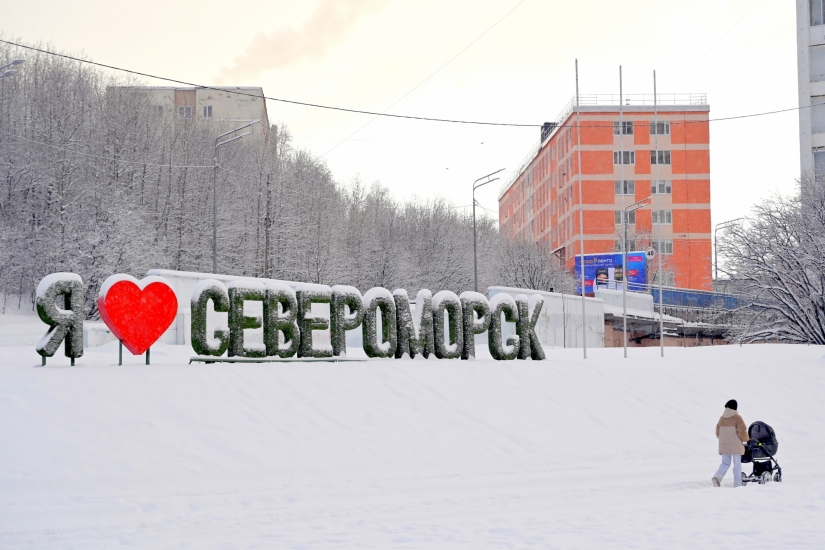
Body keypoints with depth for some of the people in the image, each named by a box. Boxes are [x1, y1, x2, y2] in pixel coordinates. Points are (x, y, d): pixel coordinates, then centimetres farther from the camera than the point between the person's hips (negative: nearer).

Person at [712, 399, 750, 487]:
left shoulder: (722, 418, 6)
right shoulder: (737, 418, -10)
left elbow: (718, 432, 11)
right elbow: (742, 432, -15)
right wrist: (746, 438, 4)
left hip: (724, 445, 5)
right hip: (735, 445, -5)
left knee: (725, 463, 12)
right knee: (737, 464, 5)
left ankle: (717, 477, -11)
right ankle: (737, 484, 6)